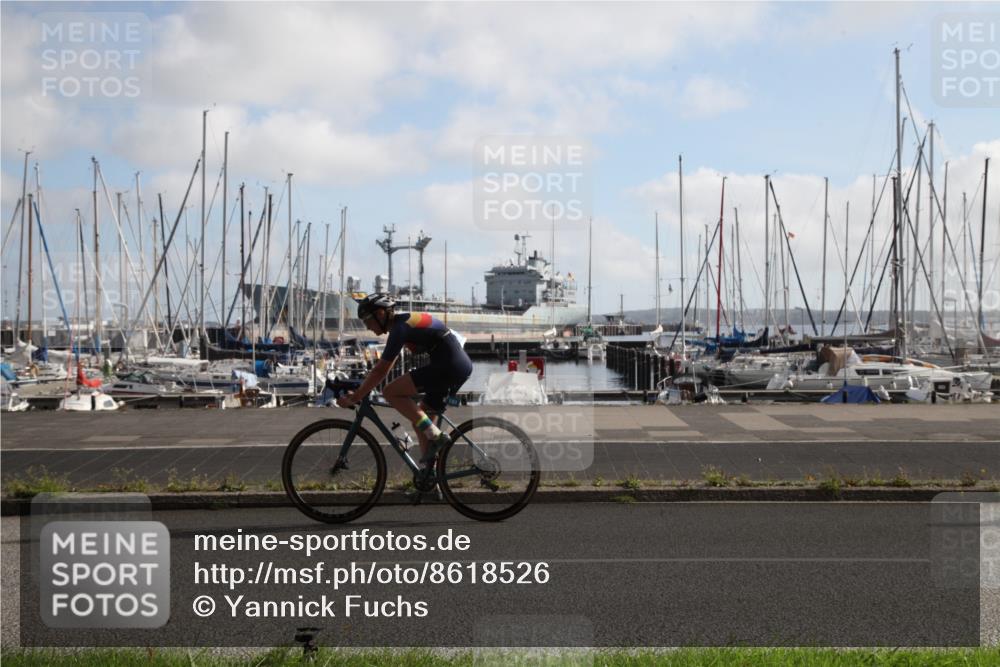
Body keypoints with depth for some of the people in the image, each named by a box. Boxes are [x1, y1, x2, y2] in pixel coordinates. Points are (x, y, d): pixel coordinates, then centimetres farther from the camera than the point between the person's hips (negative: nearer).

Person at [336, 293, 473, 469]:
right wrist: (362, 389, 24)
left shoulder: (400, 328, -11)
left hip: (448, 366, -10)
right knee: (419, 418, 16)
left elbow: (381, 371, -13)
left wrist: (354, 398, -7)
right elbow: (385, 366, 26)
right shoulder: (404, 322, 18)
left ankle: (435, 435, -12)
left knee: (390, 393, -10)